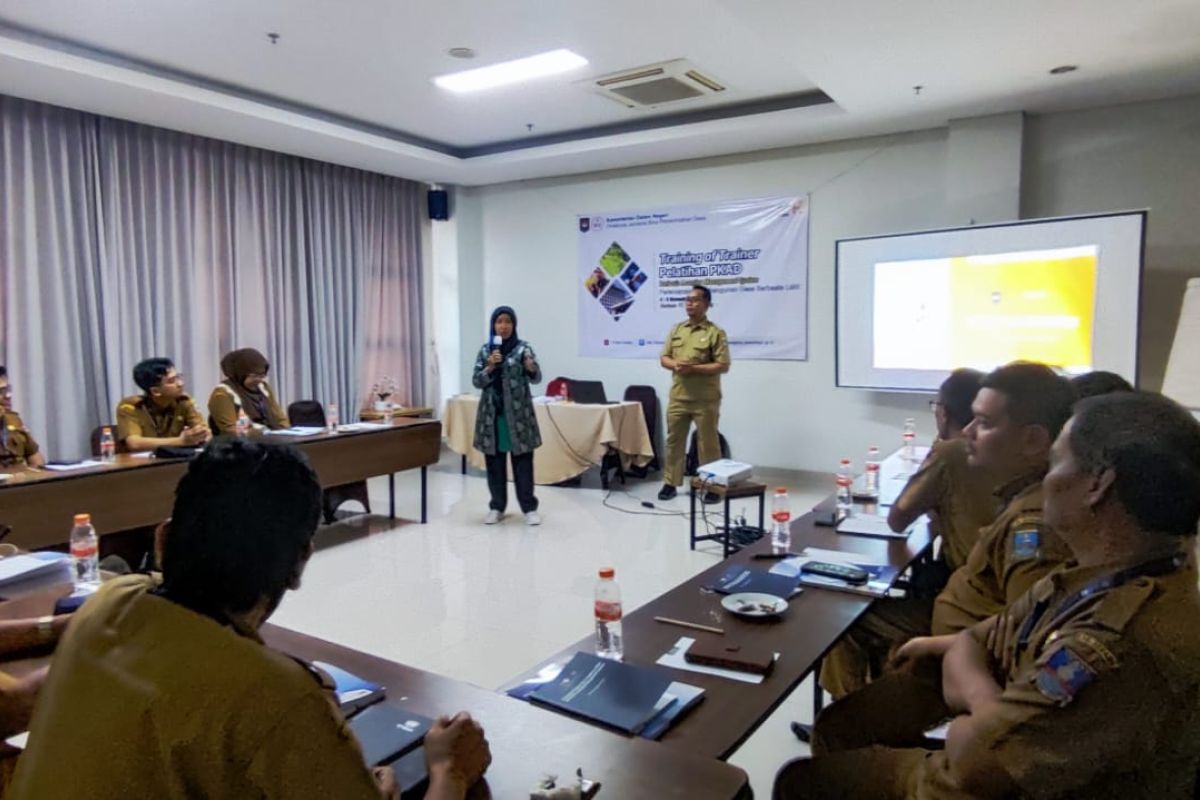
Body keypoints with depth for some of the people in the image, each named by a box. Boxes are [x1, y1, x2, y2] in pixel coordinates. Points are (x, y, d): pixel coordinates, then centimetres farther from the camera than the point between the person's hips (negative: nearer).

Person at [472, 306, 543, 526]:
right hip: (492, 413, 3)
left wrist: (531, 368, -30)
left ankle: (530, 508, 8)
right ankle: (497, 507, 18)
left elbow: (536, 378, -8)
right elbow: (476, 381, 1)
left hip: (518, 413, -2)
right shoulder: (485, 350, 6)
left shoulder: (523, 348, -1)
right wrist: (490, 367, -17)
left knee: (523, 462, 0)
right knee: (494, 462, 8)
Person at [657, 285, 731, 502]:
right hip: (678, 397, 5)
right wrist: (675, 365, -11)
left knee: (708, 443, 2)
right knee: (673, 440, 10)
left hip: (705, 399, -5)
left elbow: (723, 366, -12)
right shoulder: (676, 330, 11)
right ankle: (670, 483, 20)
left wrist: (693, 367, -20)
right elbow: (663, 358, 12)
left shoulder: (715, 333, -6)